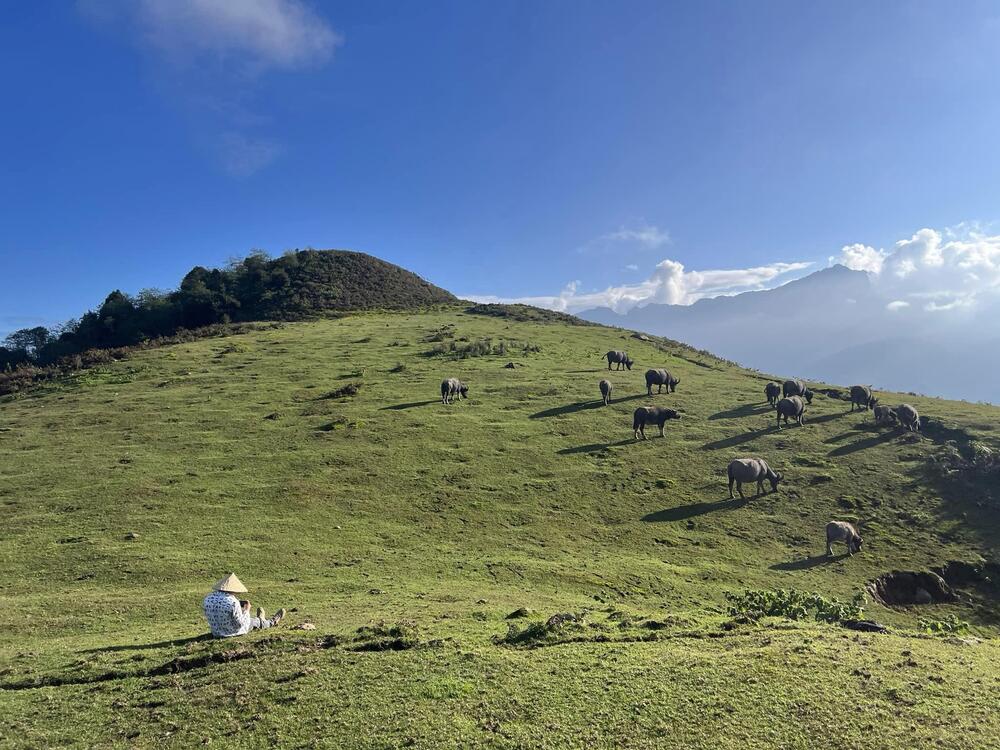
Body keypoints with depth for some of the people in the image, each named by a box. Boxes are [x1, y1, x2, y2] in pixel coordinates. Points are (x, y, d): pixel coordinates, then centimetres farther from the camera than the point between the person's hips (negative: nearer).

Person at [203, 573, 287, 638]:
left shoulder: (208, 599, -13)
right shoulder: (233, 603, -32)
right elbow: (240, 624, -24)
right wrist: (247, 610, -9)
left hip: (216, 633, 6)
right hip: (233, 633, -6)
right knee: (254, 621, 23)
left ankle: (260, 621, 66)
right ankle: (273, 621, 54)